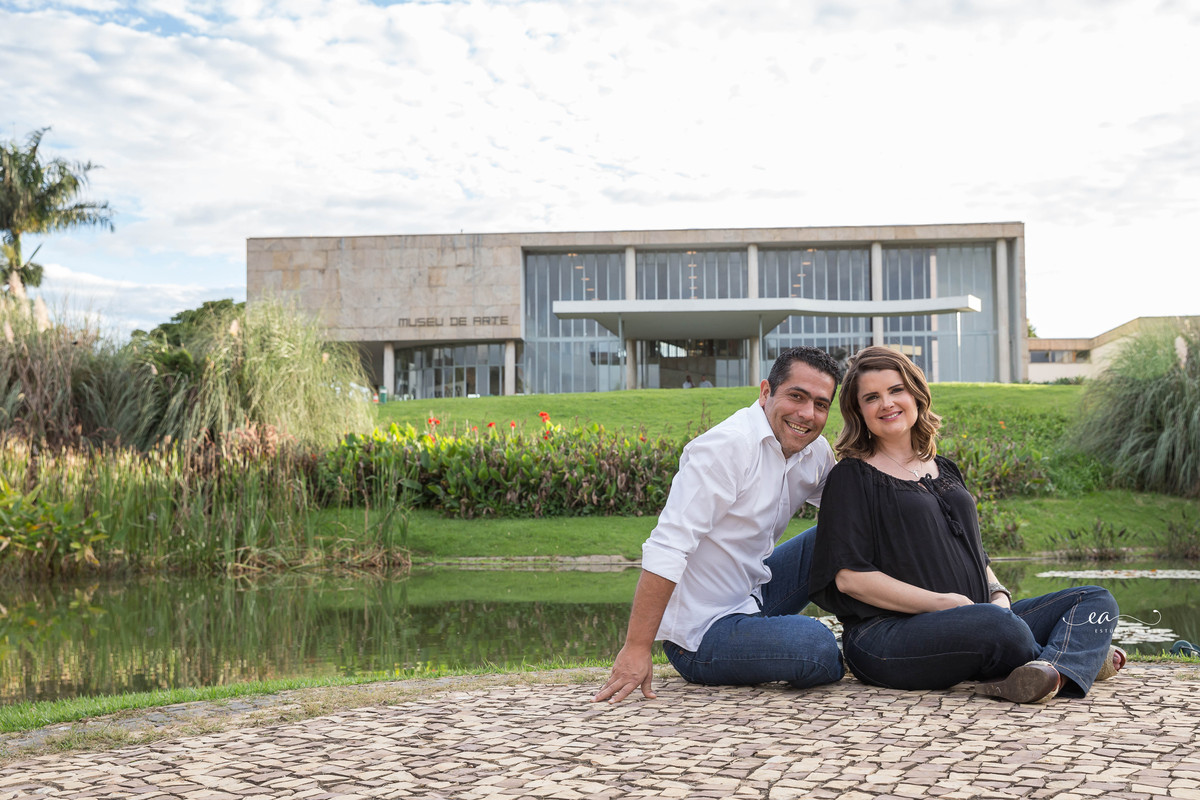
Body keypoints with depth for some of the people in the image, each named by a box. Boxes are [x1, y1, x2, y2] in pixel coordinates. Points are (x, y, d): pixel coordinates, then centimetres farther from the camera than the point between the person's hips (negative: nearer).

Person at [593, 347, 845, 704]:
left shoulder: (816, 453, 4)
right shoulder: (728, 447, -22)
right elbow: (667, 549, -28)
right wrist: (637, 648, -31)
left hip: (751, 599, 9)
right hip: (700, 633, -8)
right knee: (814, 645, -29)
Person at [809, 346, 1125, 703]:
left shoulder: (944, 471, 21)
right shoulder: (851, 477, 0)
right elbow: (849, 576, -9)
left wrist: (998, 596, 2)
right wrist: (942, 602, -15)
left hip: (971, 624, 8)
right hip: (887, 635, -8)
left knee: (1096, 600, -4)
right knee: (996, 625, -36)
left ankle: (1053, 672, -34)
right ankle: (1083, 655, -8)